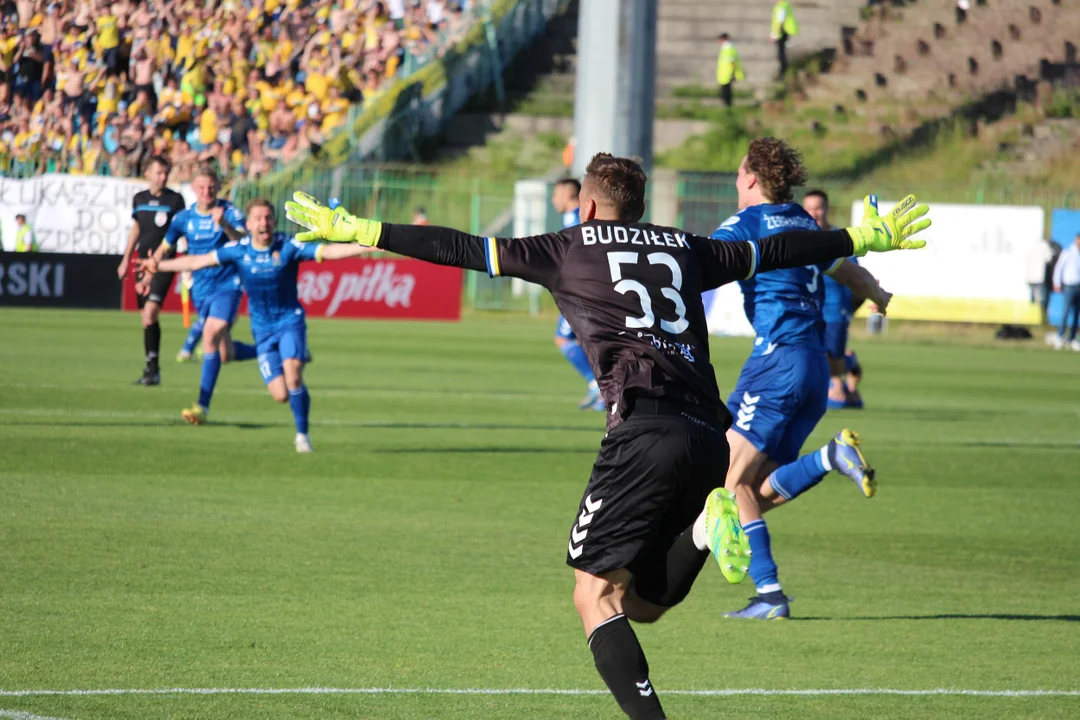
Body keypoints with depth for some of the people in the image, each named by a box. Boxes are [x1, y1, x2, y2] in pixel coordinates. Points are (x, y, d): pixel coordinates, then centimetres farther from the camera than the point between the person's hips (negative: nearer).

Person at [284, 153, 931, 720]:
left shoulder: (570, 247, 14)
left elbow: (461, 249, 14)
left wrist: (356, 232, 21)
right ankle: (704, 529, -15)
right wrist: (867, 237, 50)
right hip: (710, 434, 5)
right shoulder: (687, 249, 25)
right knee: (642, 605, 13)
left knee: (597, 596, -5)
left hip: (645, 427, -5)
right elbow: (777, 251, 35)